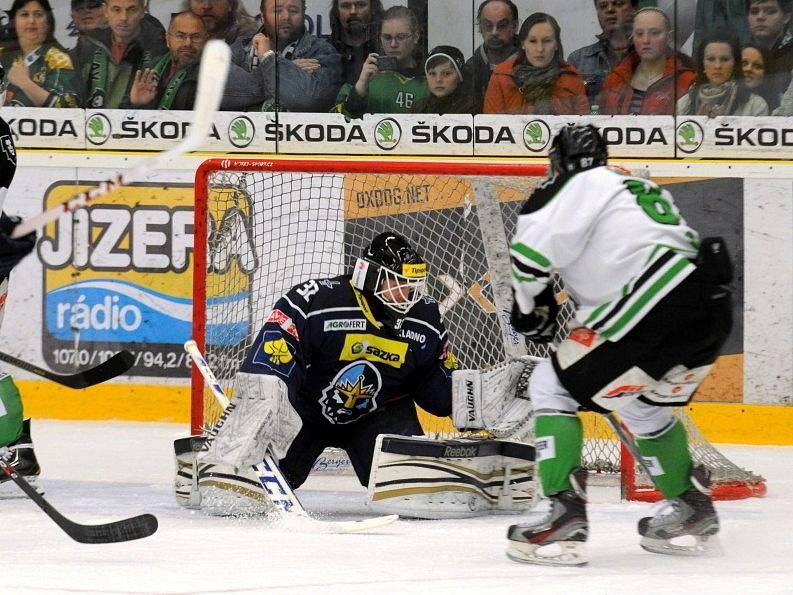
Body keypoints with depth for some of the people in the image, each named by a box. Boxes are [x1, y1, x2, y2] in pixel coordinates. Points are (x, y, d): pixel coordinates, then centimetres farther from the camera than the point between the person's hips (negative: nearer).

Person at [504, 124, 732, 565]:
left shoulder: (578, 185, 5)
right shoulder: (644, 188, 30)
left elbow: (532, 248, -6)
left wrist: (532, 304, 11)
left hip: (655, 310, -8)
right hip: (714, 310, 8)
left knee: (553, 388, 2)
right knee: (644, 406, 32)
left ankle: (564, 515, -11)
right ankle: (693, 512, 37)